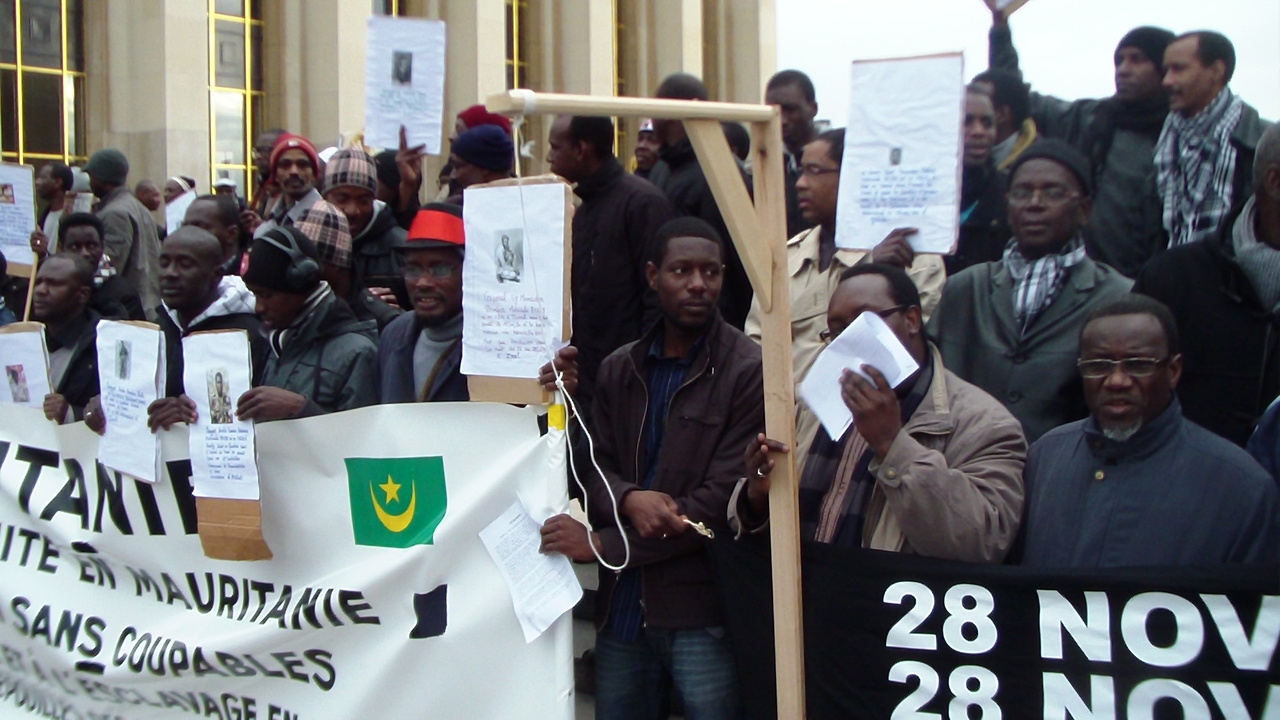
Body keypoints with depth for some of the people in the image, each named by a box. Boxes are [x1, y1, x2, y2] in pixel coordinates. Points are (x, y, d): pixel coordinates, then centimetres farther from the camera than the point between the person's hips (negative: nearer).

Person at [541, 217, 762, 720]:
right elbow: (594, 466, 8)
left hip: (702, 615, -5)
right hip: (622, 609, 5)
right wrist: (628, 499, -16)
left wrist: (601, 544, -14)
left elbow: (722, 501, -14)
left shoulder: (748, 372, -9)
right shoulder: (619, 369, 10)